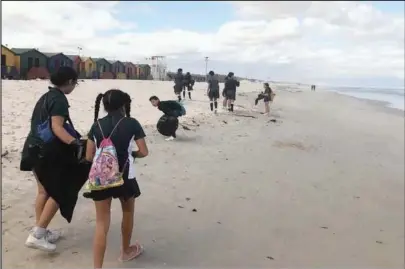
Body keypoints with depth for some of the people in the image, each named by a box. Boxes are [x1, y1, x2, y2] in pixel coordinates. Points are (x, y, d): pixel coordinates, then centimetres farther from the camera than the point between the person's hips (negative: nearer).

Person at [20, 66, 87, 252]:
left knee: (44, 191, 17)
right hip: (48, 152, -10)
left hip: (36, 148, 10)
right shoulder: (59, 99, -15)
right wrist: (77, 143, -36)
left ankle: (41, 231, 25)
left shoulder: (47, 96, 14)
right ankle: (36, 235, -1)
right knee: (59, 192, -1)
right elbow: (56, 128, -25)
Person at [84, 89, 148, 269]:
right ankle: (126, 251, 43)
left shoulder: (97, 125, 1)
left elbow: (89, 156, 1)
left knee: (101, 224, 5)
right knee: (128, 213, 24)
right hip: (124, 177, -1)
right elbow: (143, 152, -6)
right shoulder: (132, 124, -6)